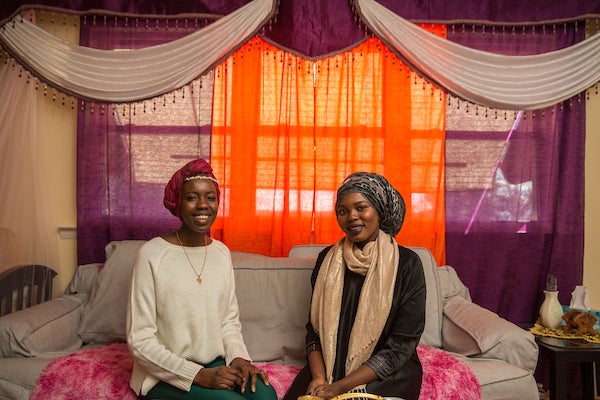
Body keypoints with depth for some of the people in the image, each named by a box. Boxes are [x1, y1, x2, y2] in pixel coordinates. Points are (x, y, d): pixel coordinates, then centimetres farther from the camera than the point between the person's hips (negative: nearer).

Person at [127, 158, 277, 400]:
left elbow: (230, 320, 10)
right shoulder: (152, 254, -12)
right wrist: (198, 375, -18)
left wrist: (239, 357, -10)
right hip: (166, 373, -4)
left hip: (216, 364, 4)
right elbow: (140, 340, -12)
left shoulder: (222, 252, 4)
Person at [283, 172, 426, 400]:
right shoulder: (328, 258, 2)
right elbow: (314, 329, 5)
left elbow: (401, 346, -10)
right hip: (330, 368, 3)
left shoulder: (407, 264, -8)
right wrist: (319, 377, -12)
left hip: (387, 373, -2)